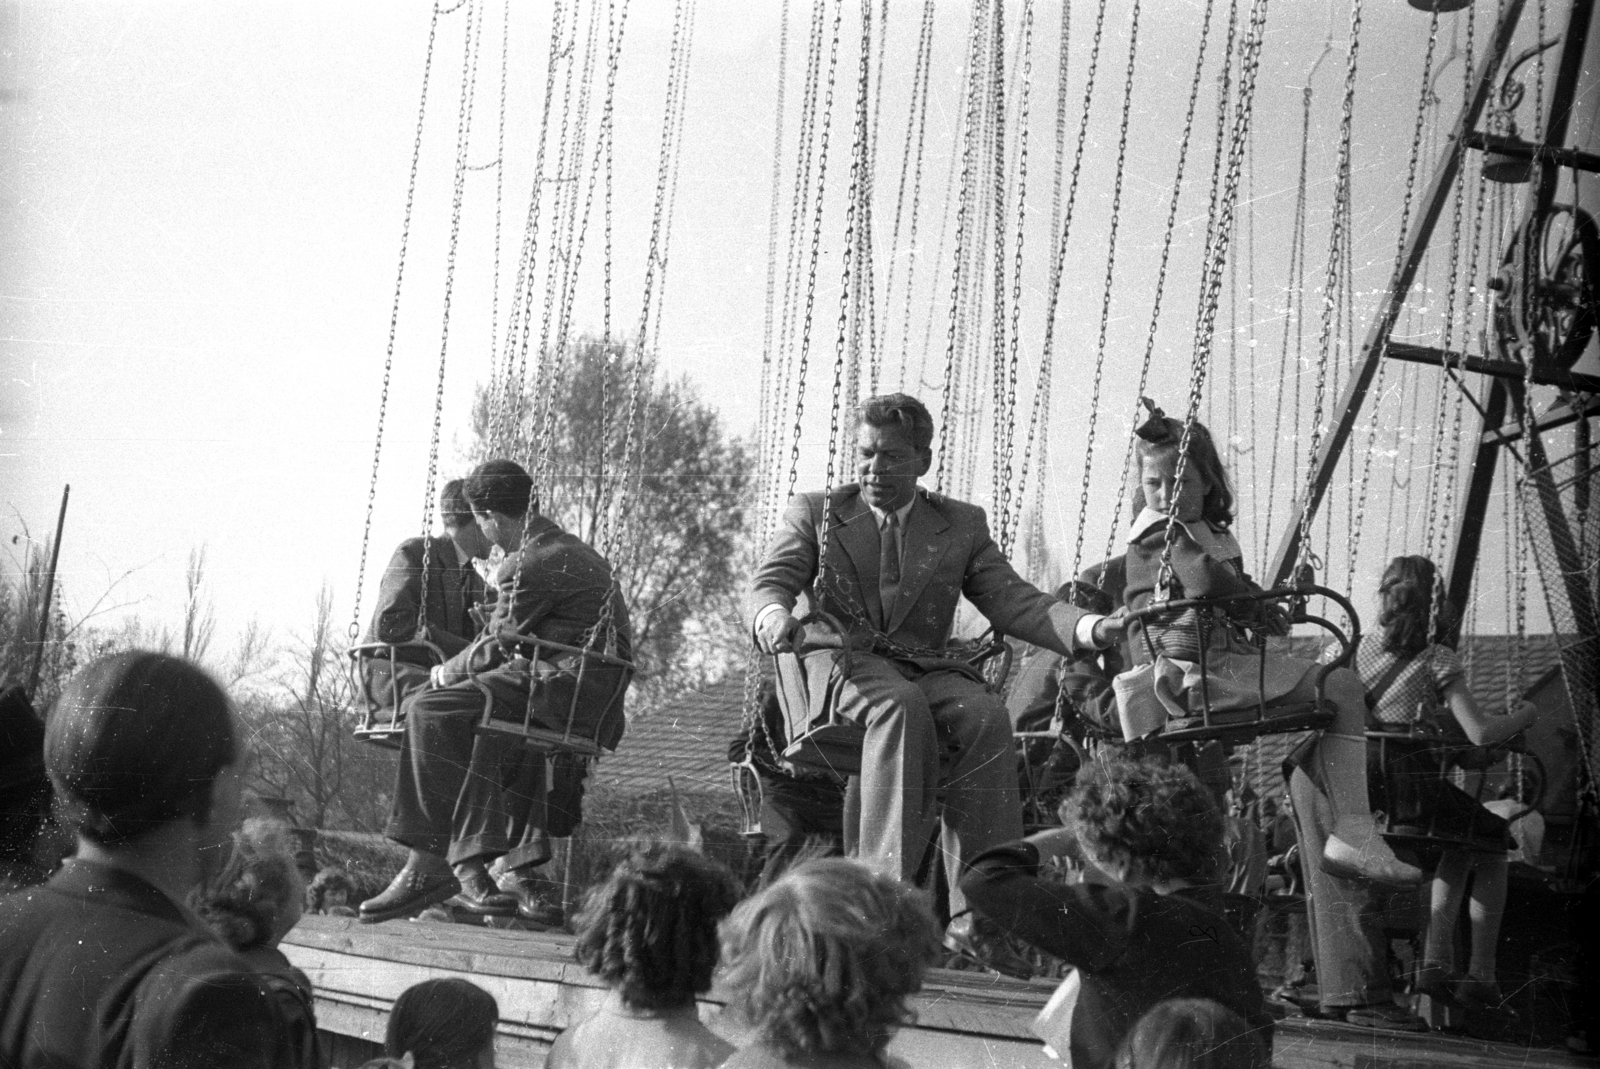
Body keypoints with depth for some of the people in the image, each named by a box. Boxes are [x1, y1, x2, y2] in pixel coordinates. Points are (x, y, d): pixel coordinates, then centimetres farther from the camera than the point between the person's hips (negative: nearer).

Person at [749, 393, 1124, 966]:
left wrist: (1088, 627, -11)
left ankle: (977, 911, -36)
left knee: (985, 715, -31)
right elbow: (772, 581, 2)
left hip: (926, 668, 2)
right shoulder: (814, 514, 15)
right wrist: (773, 616, -24)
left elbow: (1014, 601, 9)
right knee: (901, 704, -37)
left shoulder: (961, 525, 18)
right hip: (838, 662, -2)